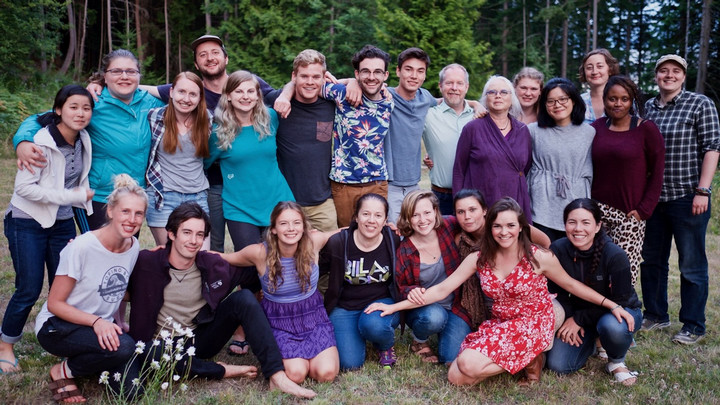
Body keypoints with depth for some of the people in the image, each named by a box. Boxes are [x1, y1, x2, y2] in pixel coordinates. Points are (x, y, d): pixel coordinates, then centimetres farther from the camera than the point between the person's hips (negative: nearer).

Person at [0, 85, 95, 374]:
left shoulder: (83, 140, 0)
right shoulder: (42, 142, -19)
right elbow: (24, 187, -22)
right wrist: (70, 196, -21)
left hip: (63, 223, 6)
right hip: (28, 224, -5)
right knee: (29, 290, -2)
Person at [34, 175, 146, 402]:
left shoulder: (133, 247, -4)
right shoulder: (81, 248, -22)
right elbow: (54, 303, -17)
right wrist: (96, 322, -28)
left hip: (102, 326, 6)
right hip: (58, 326, -6)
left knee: (130, 391, -13)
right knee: (123, 347, -33)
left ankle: (85, 361, 15)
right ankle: (63, 371, -6)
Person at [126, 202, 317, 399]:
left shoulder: (213, 265, -7)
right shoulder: (147, 263, -16)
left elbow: (251, 271, 8)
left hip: (201, 338, 3)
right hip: (164, 344, -3)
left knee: (244, 297, -18)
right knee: (152, 354, -38)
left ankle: (277, 376, -26)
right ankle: (223, 370, -16)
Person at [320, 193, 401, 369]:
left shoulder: (394, 241, -10)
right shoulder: (337, 243, -13)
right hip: (344, 307, 0)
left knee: (373, 325, -35)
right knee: (350, 363, -17)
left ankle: (386, 345, 3)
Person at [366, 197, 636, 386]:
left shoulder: (540, 258, -12)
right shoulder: (479, 260, -4)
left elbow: (571, 285, 3)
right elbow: (441, 290, -4)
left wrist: (612, 305, -2)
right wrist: (394, 306, -9)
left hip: (531, 326, -5)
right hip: (498, 324, 5)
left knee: (469, 364, -26)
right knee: (457, 377, -9)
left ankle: (529, 360, 0)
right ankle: (521, 358, 9)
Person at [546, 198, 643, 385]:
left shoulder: (615, 256, -26)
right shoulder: (557, 250, -16)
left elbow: (619, 301, -22)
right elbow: (555, 291, -3)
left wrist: (579, 319, -21)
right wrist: (568, 318, -16)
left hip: (620, 311, -3)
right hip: (576, 314, 3)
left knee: (612, 326, -40)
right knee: (557, 365, -12)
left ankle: (617, 362, -4)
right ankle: (589, 342, 21)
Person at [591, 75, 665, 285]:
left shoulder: (646, 129, 0)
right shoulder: (596, 128, 9)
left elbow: (657, 173, 0)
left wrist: (644, 210, -6)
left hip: (629, 213, -3)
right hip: (598, 210, 3)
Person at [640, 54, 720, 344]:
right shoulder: (648, 107, 10)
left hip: (687, 198, -5)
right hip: (652, 198, 5)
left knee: (692, 265, 3)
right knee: (652, 260, 13)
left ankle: (693, 326, 16)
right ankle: (655, 315, 29)